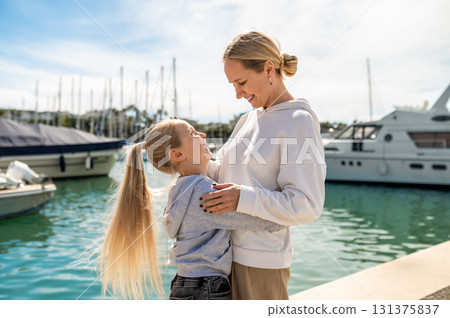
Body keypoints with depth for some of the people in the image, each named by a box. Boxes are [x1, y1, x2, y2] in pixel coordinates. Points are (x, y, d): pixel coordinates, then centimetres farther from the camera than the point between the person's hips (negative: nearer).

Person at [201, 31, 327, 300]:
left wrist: (243, 198, -23)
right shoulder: (251, 118, 11)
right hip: (229, 251, 7)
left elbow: (307, 205, -18)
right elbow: (224, 173, 17)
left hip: (260, 260, -7)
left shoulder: (299, 121, -13)